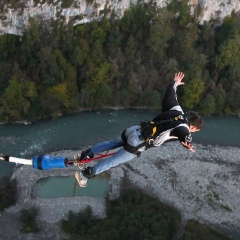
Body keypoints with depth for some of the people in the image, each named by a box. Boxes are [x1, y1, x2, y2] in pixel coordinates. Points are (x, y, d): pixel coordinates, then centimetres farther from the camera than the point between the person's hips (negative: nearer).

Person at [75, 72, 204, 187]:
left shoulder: (177, 110, 8)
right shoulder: (184, 128, -13)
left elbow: (169, 96, 23)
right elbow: (183, 134, -39)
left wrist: (174, 83, 41)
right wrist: (187, 142, -61)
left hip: (135, 130, 7)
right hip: (138, 143, -7)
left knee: (110, 143, 26)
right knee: (113, 161, 3)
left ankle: (87, 154, 37)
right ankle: (85, 174, 9)